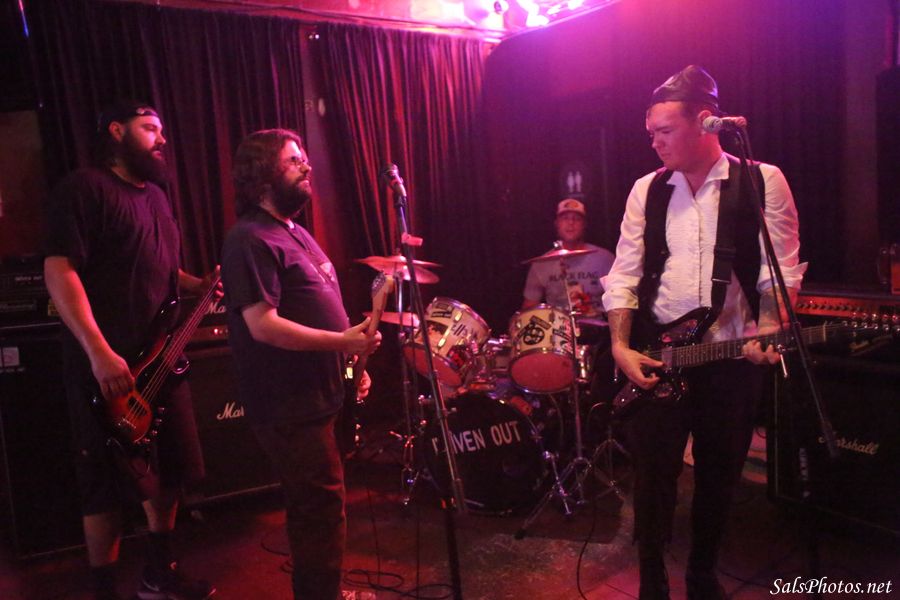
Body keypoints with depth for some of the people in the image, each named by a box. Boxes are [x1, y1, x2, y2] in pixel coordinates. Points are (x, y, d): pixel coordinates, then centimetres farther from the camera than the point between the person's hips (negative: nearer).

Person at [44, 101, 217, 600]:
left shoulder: (154, 195, 18)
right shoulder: (84, 188, -9)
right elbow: (58, 271, -18)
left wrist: (201, 286, 8)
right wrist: (99, 353, -26)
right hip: (108, 366, -8)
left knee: (170, 471, 15)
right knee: (110, 484, 1)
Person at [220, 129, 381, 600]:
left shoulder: (295, 233, 16)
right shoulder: (251, 240, -15)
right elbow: (263, 324, -23)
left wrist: (351, 359, 14)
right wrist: (342, 341, -26)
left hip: (314, 395, 10)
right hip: (288, 405, -10)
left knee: (316, 506, 20)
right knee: (324, 505, -4)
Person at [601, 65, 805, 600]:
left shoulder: (762, 182, -1)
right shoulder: (647, 190, 6)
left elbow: (781, 270, -4)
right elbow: (624, 274, 3)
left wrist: (768, 330, -21)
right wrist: (621, 346, -6)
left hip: (733, 358, -1)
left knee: (720, 476, 12)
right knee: (653, 472, 3)